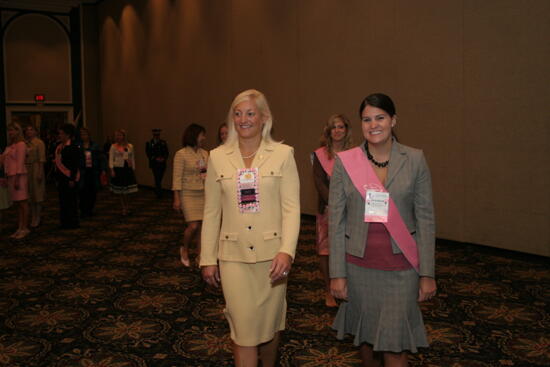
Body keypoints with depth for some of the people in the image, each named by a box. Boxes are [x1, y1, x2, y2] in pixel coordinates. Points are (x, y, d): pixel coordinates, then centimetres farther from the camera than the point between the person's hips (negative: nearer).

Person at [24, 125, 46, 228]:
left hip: (36, 168, -6)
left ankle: (37, 219, 6)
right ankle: (32, 218, 17)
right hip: (26, 170, 6)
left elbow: (42, 159, -11)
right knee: (29, 195, 9)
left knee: (37, 195, 0)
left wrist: (40, 173, -17)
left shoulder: (39, 143, -6)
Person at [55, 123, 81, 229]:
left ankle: (72, 223, 8)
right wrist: (57, 177, 16)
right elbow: (58, 162, 18)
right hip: (61, 178, 8)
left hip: (69, 178, -8)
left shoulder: (73, 147, -11)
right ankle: (65, 222, 18)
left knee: (71, 201, -1)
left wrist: (72, 179, -19)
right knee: (63, 200, 11)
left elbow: (75, 165, -15)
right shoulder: (59, 146, 13)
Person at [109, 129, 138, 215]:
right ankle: (124, 209, 12)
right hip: (118, 169, -1)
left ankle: (126, 208, 11)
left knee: (126, 191, -2)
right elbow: (111, 159, -1)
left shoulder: (130, 146, 9)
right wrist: (112, 169, -10)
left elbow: (132, 158, 14)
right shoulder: (114, 146, 2)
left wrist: (133, 169, 11)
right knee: (121, 191, 2)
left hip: (128, 169, 1)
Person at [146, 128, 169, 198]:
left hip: (162, 164, 3)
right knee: (157, 179, -10)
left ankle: (157, 191, 24)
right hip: (154, 164, -2)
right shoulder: (149, 143, 4)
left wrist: (163, 158, -12)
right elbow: (148, 154, -2)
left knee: (159, 179, 8)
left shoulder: (163, 143, 10)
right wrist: (155, 158, -15)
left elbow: (166, 153, 7)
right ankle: (159, 193, -8)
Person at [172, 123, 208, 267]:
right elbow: (177, 178, -10)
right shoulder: (181, 154, -7)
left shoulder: (205, 154, 8)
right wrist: (176, 198, -12)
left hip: (203, 194, 5)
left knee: (203, 226, 4)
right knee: (193, 226, -11)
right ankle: (184, 249, 17)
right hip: (188, 194, -5)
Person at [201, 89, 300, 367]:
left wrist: (287, 250, -20)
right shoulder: (218, 156, 4)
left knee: (270, 323, 15)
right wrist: (208, 258, 6)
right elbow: (211, 212, 6)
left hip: (272, 253, 0)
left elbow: (291, 207, -7)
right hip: (234, 255, 1)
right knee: (244, 329, 1)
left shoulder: (283, 154, -3)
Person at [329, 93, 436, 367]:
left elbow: (426, 219, -1)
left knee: (396, 344, 2)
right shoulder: (344, 161, -3)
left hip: (400, 267, -1)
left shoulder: (415, 160, -3)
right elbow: (336, 221, -2)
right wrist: (337, 273, -4)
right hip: (358, 265, 1)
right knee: (363, 333, 17)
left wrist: (427, 274, -3)